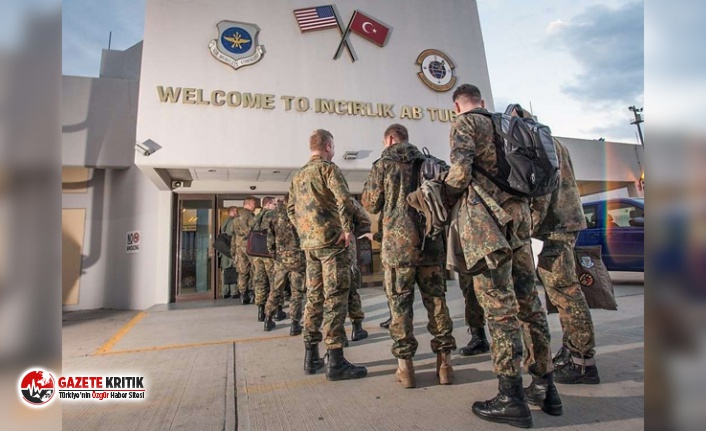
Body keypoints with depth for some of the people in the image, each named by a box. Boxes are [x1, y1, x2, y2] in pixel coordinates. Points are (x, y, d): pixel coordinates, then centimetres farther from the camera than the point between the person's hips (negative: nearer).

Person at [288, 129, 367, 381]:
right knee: (335, 298, -5)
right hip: (331, 240, -8)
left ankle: (311, 357, 20)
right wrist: (347, 229, -13)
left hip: (309, 244, 8)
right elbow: (343, 199, -21)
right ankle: (336, 362, -2)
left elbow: (291, 209, 19)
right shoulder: (328, 168, -6)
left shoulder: (298, 176, 18)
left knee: (314, 297, 13)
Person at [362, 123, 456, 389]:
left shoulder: (383, 165, 1)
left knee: (400, 302, 3)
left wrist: (369, 186, 21)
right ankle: (444, 361, 15)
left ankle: (405, 365, 7)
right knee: (436, 299, 9)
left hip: (398, 242, -3)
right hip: (430, 240, 4)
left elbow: (371, 205, 4)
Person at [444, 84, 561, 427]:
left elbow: (461, 169, -15)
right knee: (528, 300, 11)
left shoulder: (465, 122, 1)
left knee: (498, 304, -6)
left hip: (487, 217, -7)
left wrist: (445, 198, 1)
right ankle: (547, 387, 20)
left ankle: (512, 398, 0)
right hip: (519, 213, 7)